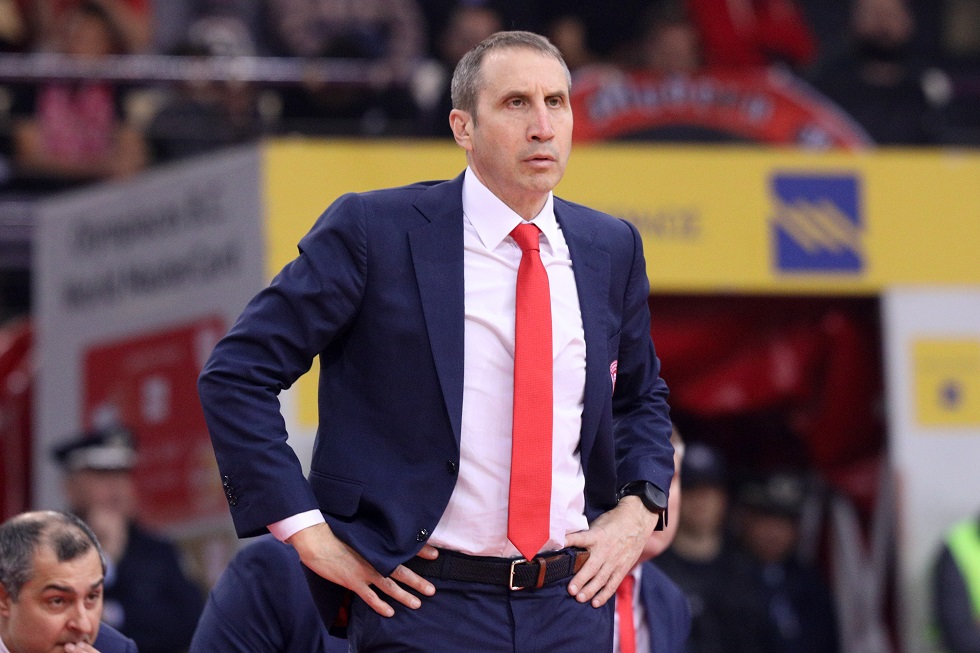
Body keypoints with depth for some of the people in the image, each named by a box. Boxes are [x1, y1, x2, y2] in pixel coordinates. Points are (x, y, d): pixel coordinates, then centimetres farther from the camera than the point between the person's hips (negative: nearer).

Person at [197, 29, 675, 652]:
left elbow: (641, 396, 27)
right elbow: (236, 374, -5)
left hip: (572, 603, 4)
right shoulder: (374, 230, -5)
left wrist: (639, 508, 8)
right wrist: (305, 530, -10)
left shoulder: (612, 249, 10)